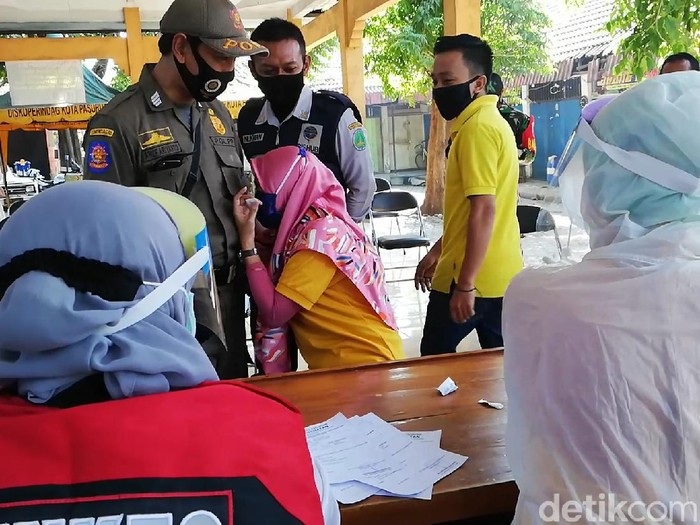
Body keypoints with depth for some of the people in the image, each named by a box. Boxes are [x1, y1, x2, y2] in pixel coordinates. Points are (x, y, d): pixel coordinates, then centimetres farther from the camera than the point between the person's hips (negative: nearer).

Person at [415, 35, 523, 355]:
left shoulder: (477, 127, -17)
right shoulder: (488, 121, 15)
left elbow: (484, 211, -23)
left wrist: (465, 284, -22)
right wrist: (437, 251, 24)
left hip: (471, 278, -9)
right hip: (500, 274, 9)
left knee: (435, 360, 6)